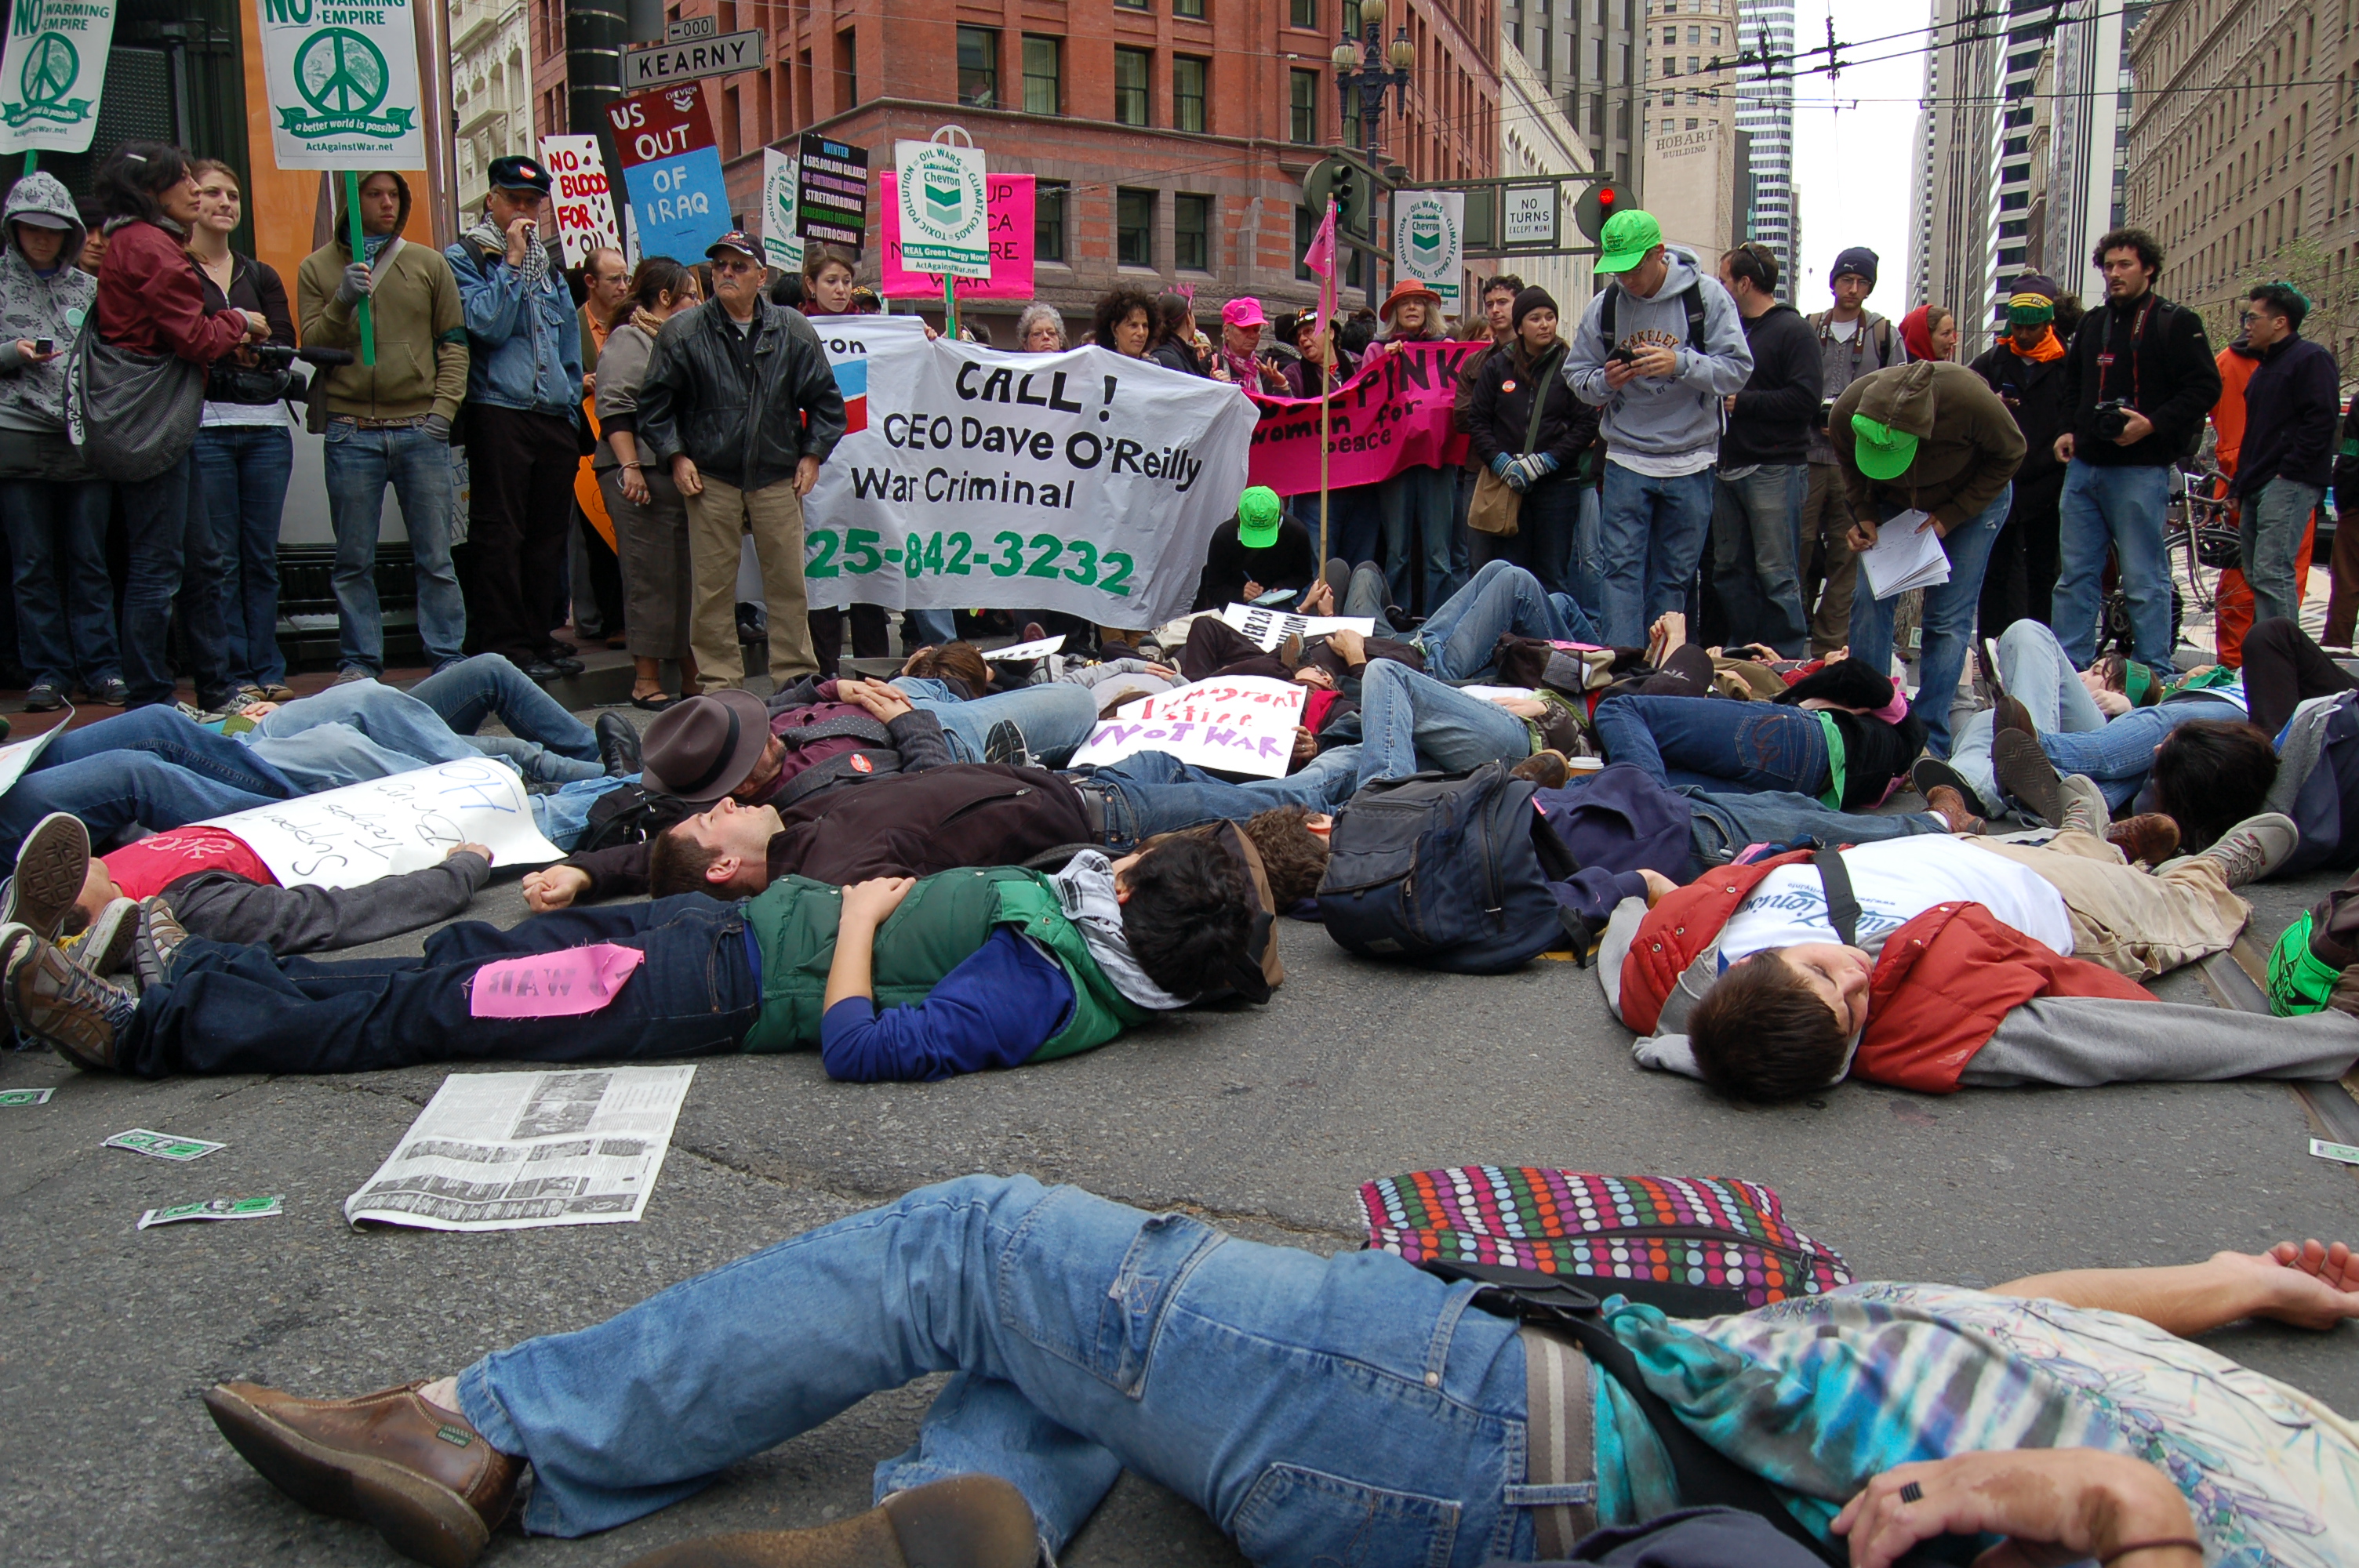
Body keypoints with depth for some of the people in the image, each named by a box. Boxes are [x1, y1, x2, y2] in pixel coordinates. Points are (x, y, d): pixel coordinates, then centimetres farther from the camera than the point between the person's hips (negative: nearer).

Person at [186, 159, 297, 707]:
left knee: (262, 557, 6)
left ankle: (268, 672, 10)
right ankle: (237, 675, 3)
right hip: (203, 429, -4)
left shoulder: (261, 276, 18)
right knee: (221, 559, -1)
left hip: (265, 427, 4)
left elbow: (285, 347, 6)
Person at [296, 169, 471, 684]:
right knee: (354, 559, 4)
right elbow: (312, 345, 3)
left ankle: (448, 658, 8)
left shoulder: (429, 264, 10)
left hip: (421, 430, 0)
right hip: (350, 433, 0)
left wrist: (443, 409, -2)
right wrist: (342, 302, -13)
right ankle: (359, 662, 12)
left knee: (435, 556, 2)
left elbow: (454, 343, 9)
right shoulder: (317, 269, 9)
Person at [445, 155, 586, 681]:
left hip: (555, 419, 6)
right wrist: (513, 263, -12)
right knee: (499, 534, -6)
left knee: (548, 534, 8)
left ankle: (536, 636, 16)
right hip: (498, 414, -6)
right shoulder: (464, 257, 2)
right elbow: (486, 323, -14)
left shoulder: (549, 263, 20)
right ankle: (504, 644, -3)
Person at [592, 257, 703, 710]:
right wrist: (630, 468, -20)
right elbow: (614, 408, -12)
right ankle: (646, 681, 1)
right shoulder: (629, 340, -3)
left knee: (690, 575, 7)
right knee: (652, 577, -6)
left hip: (683, 477, 8)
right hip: (643, 478, -8)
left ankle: (692, 676, 13)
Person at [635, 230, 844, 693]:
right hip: (710, 479, -1)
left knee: (788, 580, 3)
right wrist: (675, 455, -1)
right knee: (713, 584, 1)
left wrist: (812, 455, 6)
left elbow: (825, 399, 13)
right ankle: (719, 681, 10)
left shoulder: (793, 332, 5)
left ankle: (795, 674, 14)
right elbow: (654, 402, 7)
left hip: (779, 478, 1)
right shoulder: (684, 333, 2)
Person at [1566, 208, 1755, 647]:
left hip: (1691, 461, 0)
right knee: (1621, 569, -7)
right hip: (1626, 458, 1)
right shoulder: (1603, 306, 0)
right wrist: (1605, 382, -15)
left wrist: (1680, 364, -24)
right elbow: (1577, 375, 7)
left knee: (1674, 576, 7)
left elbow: (1737, 368, -8)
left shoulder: (1707, 295, -5)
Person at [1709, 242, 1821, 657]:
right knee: (1729, 569, 9)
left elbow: (1804, 401, -15)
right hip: (1727, 467, 7)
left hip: (1774, 470, -7)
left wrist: (1740, 402, -13)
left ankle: (1789, 664, 1)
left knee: (1776, 573, -5)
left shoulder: (1792, 330, -5)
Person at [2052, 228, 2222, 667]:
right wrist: (2070, 432, 13)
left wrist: (2152, 424, -19)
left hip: (2140, 470, -6)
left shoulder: (2175, 322, -2)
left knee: (2144, 581, -3)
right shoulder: (2092, 323, 17)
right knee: (2074, 576, 7)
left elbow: (2205, 388, -8)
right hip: (2083, 466, 7)